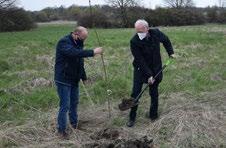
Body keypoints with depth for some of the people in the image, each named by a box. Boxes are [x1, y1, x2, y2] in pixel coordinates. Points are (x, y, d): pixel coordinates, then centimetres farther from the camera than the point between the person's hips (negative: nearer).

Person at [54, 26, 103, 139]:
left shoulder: (78, 43, 8)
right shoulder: (64, 42, -19)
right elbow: (74, 53, -38)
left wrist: (84, 77, 17)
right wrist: (93, 52, -36)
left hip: (74, 79, 8)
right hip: (63, 80, -8)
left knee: (74, 103, 17)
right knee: (65, 105, -5)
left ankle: (74, 124, 33)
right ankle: (61, 129, 9)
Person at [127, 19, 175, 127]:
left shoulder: (156, 33, -12)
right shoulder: (134, 41, -23)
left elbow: (166, 40, 12)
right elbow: (140, 60, -23)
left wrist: (170, 52, 4)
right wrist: (148, 75, -24)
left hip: (155, 69, 2)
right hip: (140, 69, -2)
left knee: (154, 93, 10)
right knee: (135, 93, -4)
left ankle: (153, 114, 26)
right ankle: (132, 117, 8)